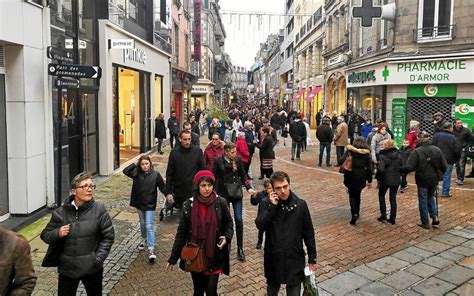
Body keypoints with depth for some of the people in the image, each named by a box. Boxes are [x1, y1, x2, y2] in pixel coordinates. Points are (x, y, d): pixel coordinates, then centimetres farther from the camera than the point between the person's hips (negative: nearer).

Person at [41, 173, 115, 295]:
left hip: (92, 268, 0)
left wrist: (98, 259, -11)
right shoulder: (61, 212, -5)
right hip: (67, 268, 1)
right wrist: (57, 233, -16)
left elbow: (108, 236, -4)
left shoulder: (99, 210, -8)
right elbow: (45, 235, 5)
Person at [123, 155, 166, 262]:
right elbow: (125, 171, -12)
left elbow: (162, 186, -5)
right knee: (142, 224, 20)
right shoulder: (137, 174, -3)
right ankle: (144, 240, 45)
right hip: (139, 204, 3)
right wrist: (135, 165, -15)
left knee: (149, 226, -7)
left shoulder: (155, 175, -9)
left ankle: (151, 250, -7)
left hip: (150, 205, -3)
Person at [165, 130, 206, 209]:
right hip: (178, 190, 1)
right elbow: (169, 174, 0)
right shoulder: (174, 152, -2)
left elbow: (203, 170, 0)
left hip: (194, 190, -1)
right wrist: (168, 192, -4)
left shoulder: (197, 151, -4)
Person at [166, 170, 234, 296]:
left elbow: (228, 223, 6)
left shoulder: (220, 203, -8)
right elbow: (181, 232, -2)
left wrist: (227, 236, -15)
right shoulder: (188, 205, -8)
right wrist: (173, 258, -3)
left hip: (214, 256, -1)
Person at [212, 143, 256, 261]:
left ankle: (240, 249, 8)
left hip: (237, 193, 2)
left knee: (239, 220, -2)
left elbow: (243, 175, 6)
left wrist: (249, 188, -6)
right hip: (223, 194, -1)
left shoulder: (238, 160, -2)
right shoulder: (218, 161, -8)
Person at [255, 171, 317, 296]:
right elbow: (260, 225, -22)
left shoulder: (301, 204, -7)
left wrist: (312, 258, 2)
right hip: (273, 259, 1)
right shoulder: (266, 204, -7)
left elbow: (309, 234, -1)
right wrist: (272, 206, -26)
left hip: (295, 259, 0)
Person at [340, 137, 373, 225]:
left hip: (350, 177, -2)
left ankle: (354, 214, -7)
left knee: (352, 195, 9)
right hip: (361, 178, 2)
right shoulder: (367, 154, 0)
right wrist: (369, 180, 6)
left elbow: (341, 161, -17)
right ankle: (357, 212, 28)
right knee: (357, 195, 21)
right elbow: (369, 168, -1)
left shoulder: (350, 151, -4)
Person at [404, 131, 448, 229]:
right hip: (434, 180, 4)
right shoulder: (437, 150, -5)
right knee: (430, 197, 26)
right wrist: (439, 174, 16)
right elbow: (444, 166, -1)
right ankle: (435, 216, 13)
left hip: (422, 180, -4)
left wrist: (402, 169, -2)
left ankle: (425, 223, 16)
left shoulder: (417, 152, -19)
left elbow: (409, 167, -23)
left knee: (423, 200, 10)